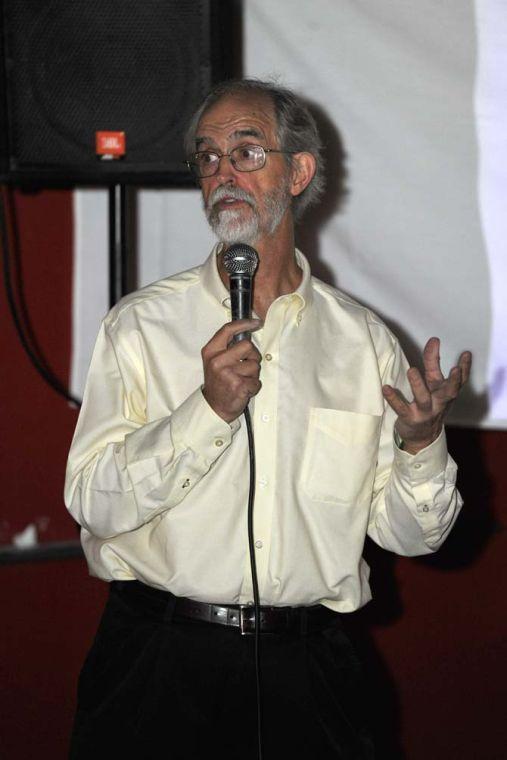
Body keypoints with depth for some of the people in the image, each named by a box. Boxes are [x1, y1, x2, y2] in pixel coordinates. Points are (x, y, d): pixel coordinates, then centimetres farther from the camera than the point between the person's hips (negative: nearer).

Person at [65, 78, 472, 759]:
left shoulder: (363, 341, 6)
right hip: (160, 669, -1)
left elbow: (406, 534, 6)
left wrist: (422, 446, -13)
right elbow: (92, 503, -9)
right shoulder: (140, 327, 1)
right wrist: (209, 411, -18)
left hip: (305, 676, 2)